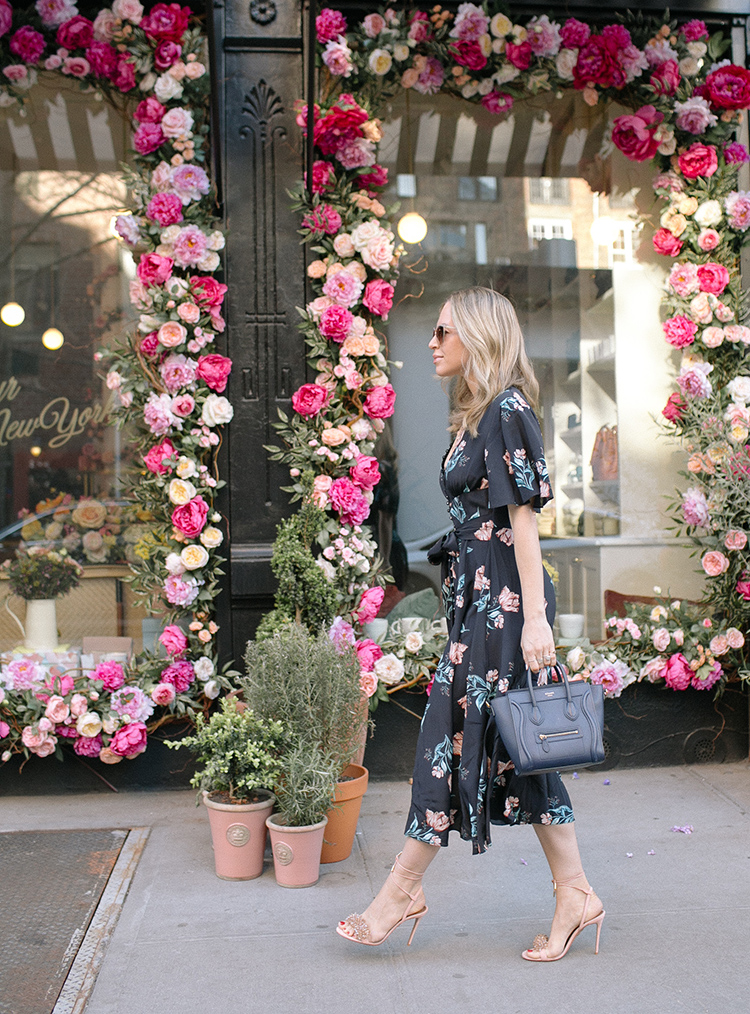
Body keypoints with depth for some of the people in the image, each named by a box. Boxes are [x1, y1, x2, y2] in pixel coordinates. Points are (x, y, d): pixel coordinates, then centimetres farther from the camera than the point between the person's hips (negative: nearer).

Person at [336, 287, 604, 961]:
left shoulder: (506, 410, -12)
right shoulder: (477, 414, 16)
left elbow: (523, 517, -16)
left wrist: (535, 618, -19)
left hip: (502, 600, -10)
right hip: (479, 599, 10)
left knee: (456, 735, 0)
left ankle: (404, 891, 13)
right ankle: (575, 896, 19)